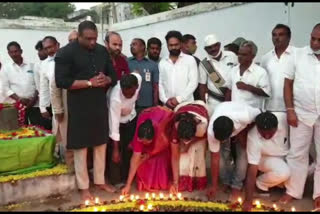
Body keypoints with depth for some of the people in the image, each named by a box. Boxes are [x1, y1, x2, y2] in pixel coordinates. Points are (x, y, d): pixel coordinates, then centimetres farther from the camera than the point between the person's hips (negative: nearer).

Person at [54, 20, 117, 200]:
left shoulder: (102, 51, 9)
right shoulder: (66, 53, -8)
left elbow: (113, 76, 14)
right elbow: (61, 81, -15)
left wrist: (106, 80, -10)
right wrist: (90, 82, -19)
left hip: (100, 105, 5)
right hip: (79, 107, -5)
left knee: (101, 144, 13)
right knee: (81, 147, 4)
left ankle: (100, 180, 29)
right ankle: (84, 187, 18)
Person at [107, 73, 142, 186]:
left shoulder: (138, 79, -30)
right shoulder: (115, 98, -41)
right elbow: (114, 126, -33)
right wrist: (115, 150, -27)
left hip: (131, 117, 5)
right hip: (117, 119, -5)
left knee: (130, 149, 10)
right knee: (115, 151, -4)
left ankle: (127, 177, 26)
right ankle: (116, 179, 14)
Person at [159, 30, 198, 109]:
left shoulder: (190, 59, 4)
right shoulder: (162, 62, 13)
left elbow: (193, 82, -3)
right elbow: (160, 84, 10)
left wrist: (179, 99, -10)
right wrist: (165, 100, -5)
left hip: (186, 104, -2)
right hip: (168, 105, 2)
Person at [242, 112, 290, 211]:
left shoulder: (285, 118, -31)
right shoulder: (253, 137, -35)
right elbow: (252, 172, -31)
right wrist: (248, 200, -31)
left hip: (289, 154, 5)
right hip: (267, 158, -5)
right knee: (283, 172, -32)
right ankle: (260, 184, -3)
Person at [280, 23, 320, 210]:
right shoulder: (299, 55, 0)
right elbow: (288, 83, 2)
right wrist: (290, 110, -5)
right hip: (301, 114, 0)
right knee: (297, 154, 9)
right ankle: (293, 191, 22)